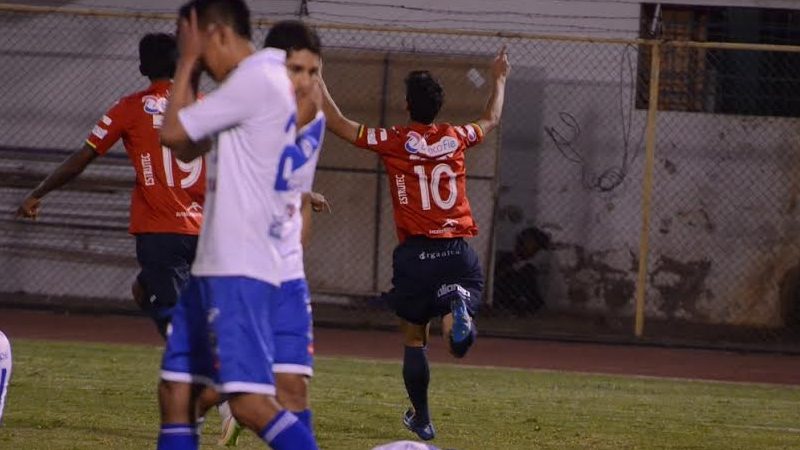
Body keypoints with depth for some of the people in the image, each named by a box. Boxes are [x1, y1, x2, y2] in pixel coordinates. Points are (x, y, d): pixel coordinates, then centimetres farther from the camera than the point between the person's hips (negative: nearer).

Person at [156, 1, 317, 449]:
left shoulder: (256, 81, -14)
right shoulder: (256, 83, 18)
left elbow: (173, 133, -10)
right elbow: (187, 148, 24)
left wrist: (188, 62, 1)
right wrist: (191, 72, 17)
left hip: (240, 269, -11)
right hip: (215, 265, 11)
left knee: (250, 401, -17)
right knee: (176, 391, 10)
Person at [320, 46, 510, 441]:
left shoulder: (394, 142, -4)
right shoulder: (456, 138, 6)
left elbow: (337, 124, 1)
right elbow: (491, 120, 28)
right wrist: (499, 79, 44)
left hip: (416, 253, -2)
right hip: (458, 250, 2)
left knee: (414, 338, 11)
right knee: (459, 343, 3)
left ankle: (421, 419, 14)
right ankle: (457, 305, -31)